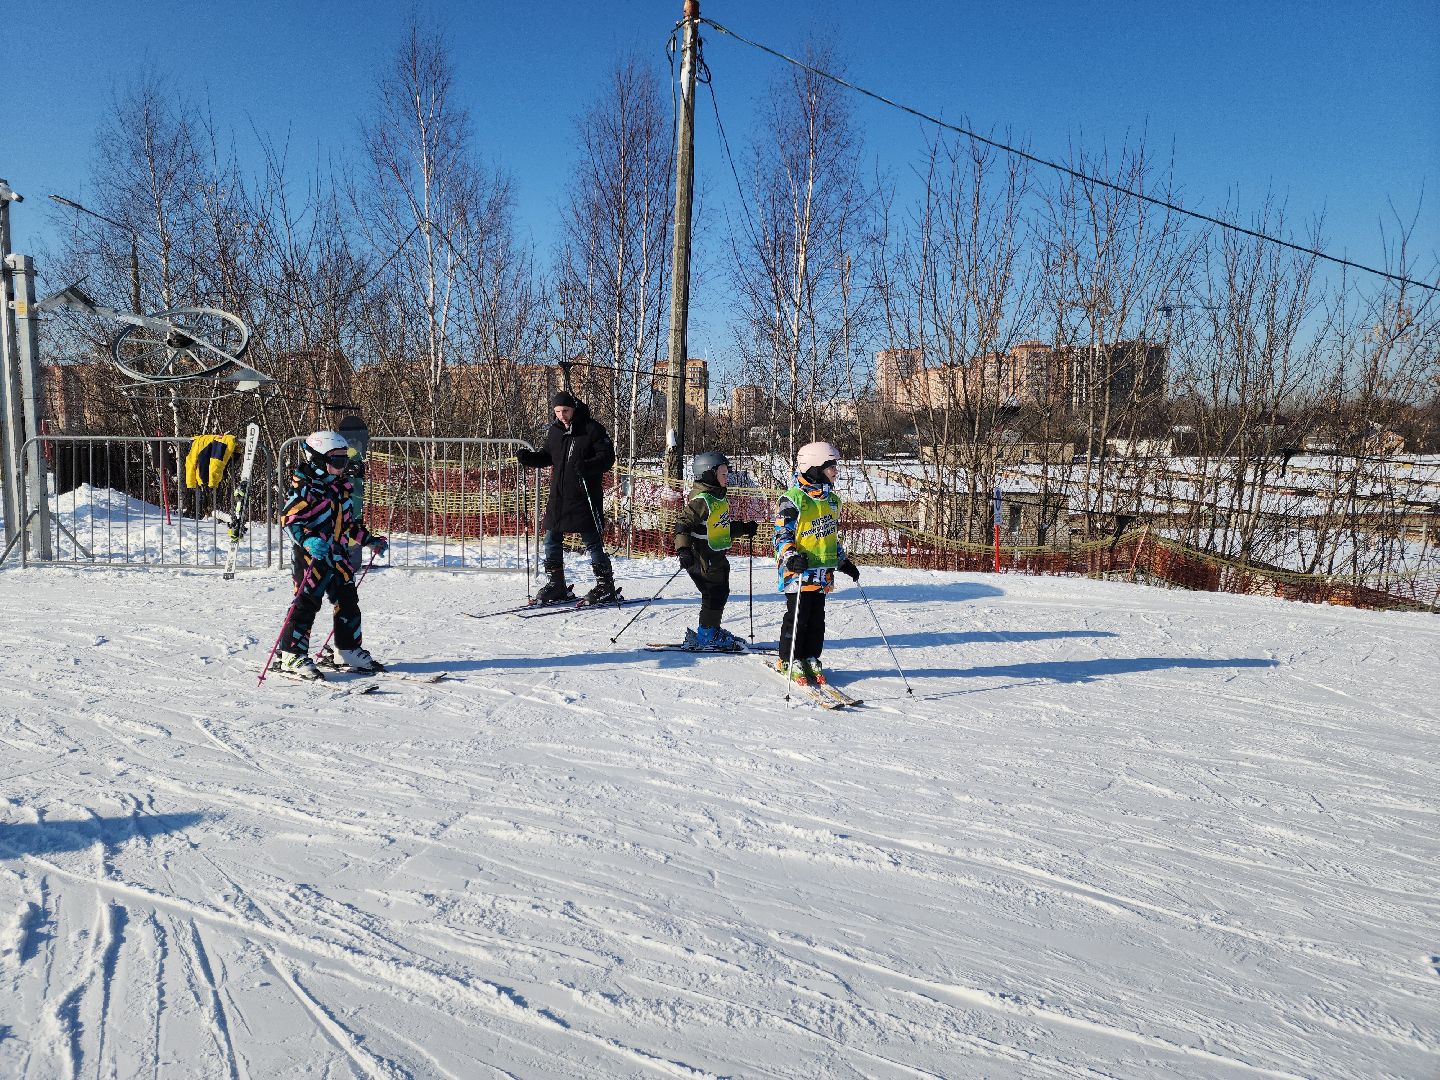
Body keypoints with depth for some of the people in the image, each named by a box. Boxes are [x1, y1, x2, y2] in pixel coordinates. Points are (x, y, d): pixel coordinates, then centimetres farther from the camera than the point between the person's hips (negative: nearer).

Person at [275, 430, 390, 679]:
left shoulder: (341, 487, 14)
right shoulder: (305, 488, -12)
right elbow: (289, 519, -20)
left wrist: (370, 540, 23)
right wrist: (308, 540, -35)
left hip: (337, 555, 8)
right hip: (312, 555, -8)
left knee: (348, 601, 12)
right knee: (306, 603, -7)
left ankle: (348, 651, 24)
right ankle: (292, 655, 3)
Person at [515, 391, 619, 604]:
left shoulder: (592, 429, -7)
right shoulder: (555, 431, 12)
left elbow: (607, 457, -10)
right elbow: (546, 456, 21)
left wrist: (587, 466, -27)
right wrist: (528, 458, 2)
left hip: (584, 497, -6)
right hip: (558, 496, 7)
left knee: (592, 541, -3)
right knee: (551, 540, 8)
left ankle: (606, 585, 8)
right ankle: (555, 586, 20)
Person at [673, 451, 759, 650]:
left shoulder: (719, 498, 14)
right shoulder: (701, 500, -17)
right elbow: (683, 524, -22)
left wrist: (744, 528, 29)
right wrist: (683, 549, -33)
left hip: (717, 557, 10)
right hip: (702, 558, -10)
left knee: (720, 592, 16)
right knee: (714, 594, -6)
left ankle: (713, 630, 30)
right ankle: (706, 636, 6)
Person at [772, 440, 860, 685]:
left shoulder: (832, 499, 14)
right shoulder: (793, 499, -12)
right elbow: (782, 533, -12)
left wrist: (843, 561, 22)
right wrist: (792, 556, -27)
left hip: (823, 571, 7)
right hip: (799, 570, -7)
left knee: (817, 618, 11)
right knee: (798, 617, 0)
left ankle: (810, 658, 22)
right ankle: (788, 661, 12)